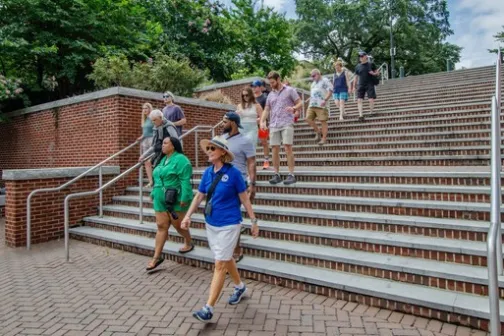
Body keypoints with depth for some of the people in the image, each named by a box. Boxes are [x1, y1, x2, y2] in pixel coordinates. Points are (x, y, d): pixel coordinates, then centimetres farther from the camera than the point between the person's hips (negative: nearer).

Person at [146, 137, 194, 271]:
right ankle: (157, 256, 11)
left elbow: (185, 181, -21)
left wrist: (184, 198, -26)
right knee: (161, 226, 7)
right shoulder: (164, 159, 14)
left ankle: (189, 243, 33)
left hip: (175, 200, -8)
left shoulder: (180, 159, -14)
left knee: (178, 225, 6)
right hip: (161, 200, 8)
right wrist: (154, 193, 19)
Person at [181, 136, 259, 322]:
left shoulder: (233, 172, -13)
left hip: (228, 224, -6)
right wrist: (188, 215, -2)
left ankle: (208, 308, 3)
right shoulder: (208, 172, 2)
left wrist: (254, 221, -6)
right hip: (211, 223, 6)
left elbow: (244, 198, -8)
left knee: (220, 265, -3)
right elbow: (199, 196, 8)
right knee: (226, 259, 21)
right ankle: (239, 286, 44)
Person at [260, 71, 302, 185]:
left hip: (287, 124, -4)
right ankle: (276, 175, 8)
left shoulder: (290, 90, 5)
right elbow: (266, 110, 19)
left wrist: (294, 108, -19)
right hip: (274, 125, 5)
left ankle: (291, 175, -7)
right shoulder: (270, 95, 19)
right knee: (275, 149, 1)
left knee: (288, 148, -11)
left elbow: (300, 103, 3)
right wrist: (262, 121, 3)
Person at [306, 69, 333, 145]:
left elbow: (330, 91, -10)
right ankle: (318, 132, 14)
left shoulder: (325, 81, 0)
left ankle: (324, 138, 0)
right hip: (312, 105, 8)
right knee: (308, 119, -3)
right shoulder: (313, 83, 25)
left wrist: (325, 100, -20)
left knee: (323, 121, -5)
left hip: (321, 105, -8)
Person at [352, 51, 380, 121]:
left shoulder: (371, 65, 3)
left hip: (370, 85, -2)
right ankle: (361, 115, -8)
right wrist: (354, 86, 10)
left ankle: (372, 112, 12)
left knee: (371, 99, -7)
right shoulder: (358, 66, 10)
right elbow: (356, 77, 14)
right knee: (359, 100, -9)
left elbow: (376, 73, 8)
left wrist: (376, 73, -16)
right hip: (361, 85, 2)